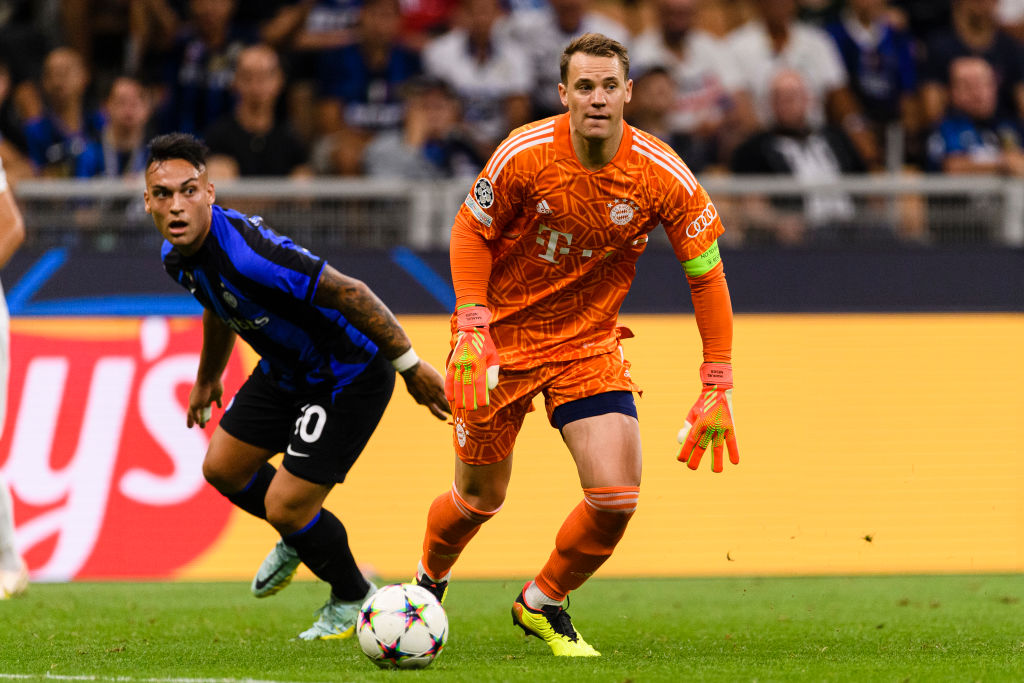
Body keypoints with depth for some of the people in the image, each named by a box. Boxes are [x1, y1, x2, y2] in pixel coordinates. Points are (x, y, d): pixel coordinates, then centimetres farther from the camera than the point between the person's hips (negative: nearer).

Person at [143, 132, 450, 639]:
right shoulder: (176, 256, -8)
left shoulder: (246, 253, -37)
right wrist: (207, 379, 31)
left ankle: (353, 599, 22)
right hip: (286, 369, 9)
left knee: (286, 507, -8)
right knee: (223, 468, 17)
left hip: (350, 376, -9)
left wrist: (411, 367, -25)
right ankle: (298, 538, 47)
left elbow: (349, 293, -31)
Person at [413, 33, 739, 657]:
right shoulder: (524, 155, -19)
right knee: (480, 499, 8)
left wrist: (718, 388, -10)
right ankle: (429, 582, 43)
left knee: (617, 496, -14)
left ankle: (541, 605, 14)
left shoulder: (663, 175, -16)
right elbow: (472, 232, -4)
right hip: (502, 338, -1)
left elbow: (706, 274, -7)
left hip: (590, 343, 1)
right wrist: (472, 331, -14)